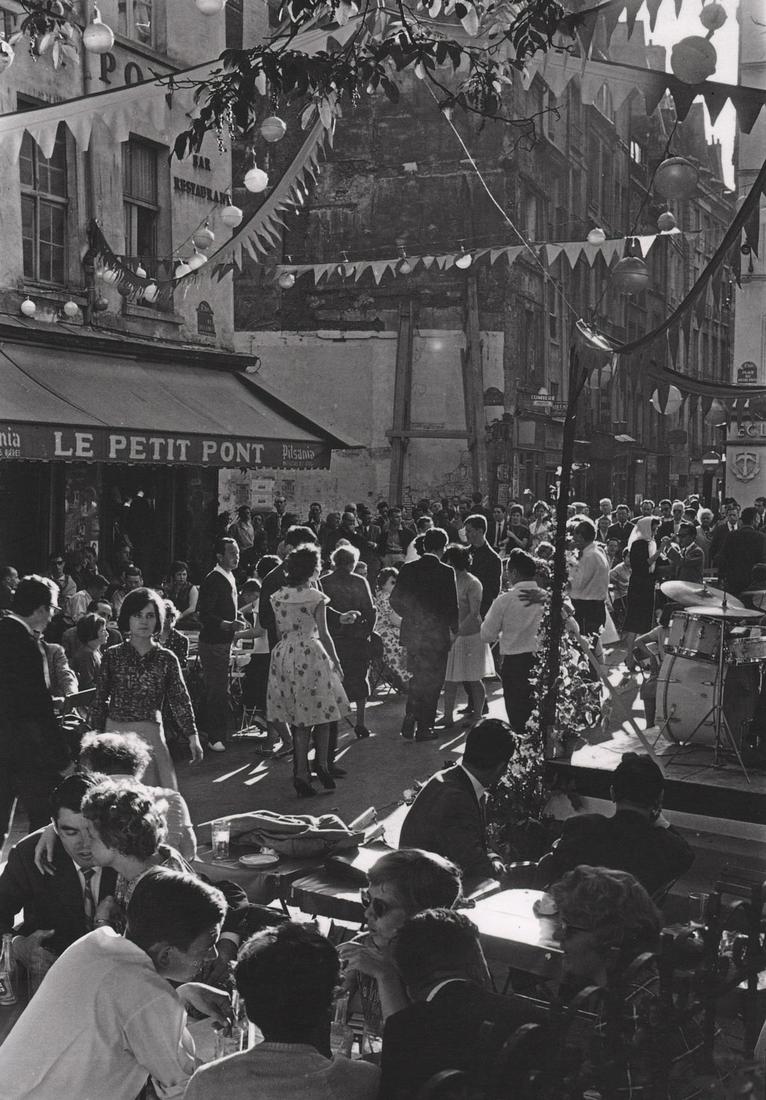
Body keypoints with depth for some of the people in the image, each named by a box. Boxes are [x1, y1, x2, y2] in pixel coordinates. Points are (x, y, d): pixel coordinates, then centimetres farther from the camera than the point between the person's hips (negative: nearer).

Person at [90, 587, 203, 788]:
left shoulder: (166, 659, 2)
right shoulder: (112, 656, 2)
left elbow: (180, 701, 4)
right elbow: (100, 700, 6)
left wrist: (193, 737, -3)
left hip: (151, 735, 0)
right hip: (116, 734, 0)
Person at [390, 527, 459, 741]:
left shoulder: (407, 570, -2)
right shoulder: (446, 573, -14)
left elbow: (395, 601, 2)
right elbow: (452, 605, -11)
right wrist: (454, 629, 5)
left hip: (412, 633, 4)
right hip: (437, 634, -4)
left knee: (418, 677, 21)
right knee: (432, 681, 9)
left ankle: (410, 720, 12)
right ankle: (424, 727, 14)